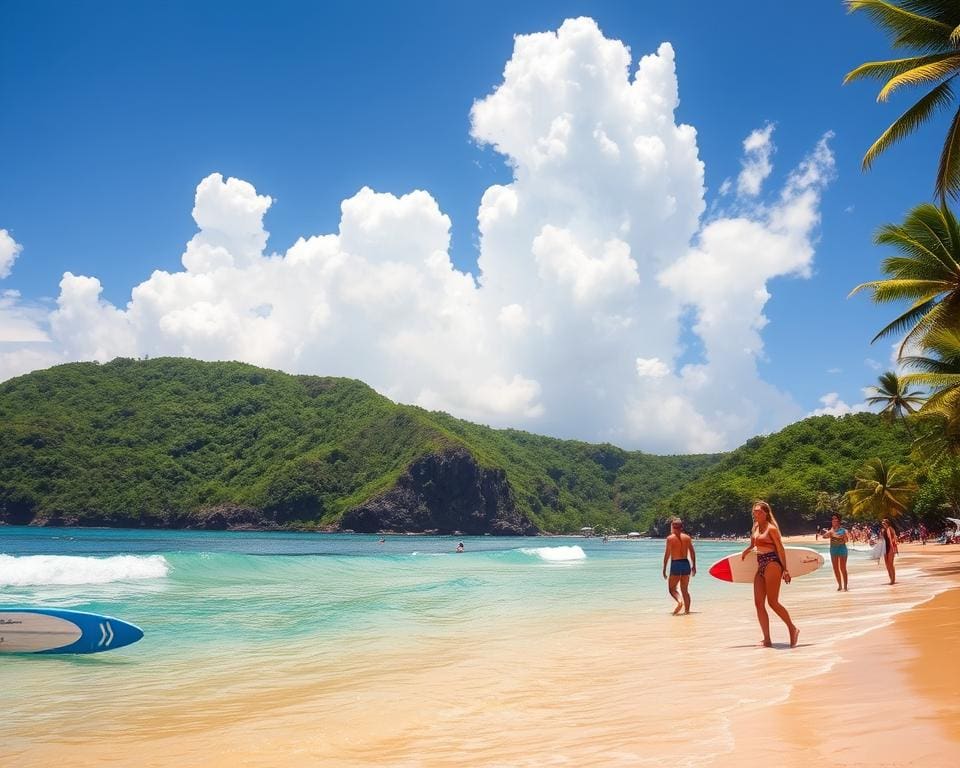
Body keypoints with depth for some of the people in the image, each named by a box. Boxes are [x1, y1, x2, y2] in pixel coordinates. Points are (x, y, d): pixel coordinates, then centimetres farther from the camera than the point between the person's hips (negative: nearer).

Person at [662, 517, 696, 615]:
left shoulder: (670, 538, -6)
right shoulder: (687, 537, 7)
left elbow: (667, 554, -9)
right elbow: (692, 552, 6)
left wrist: (664, 568, -4)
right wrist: (694, 566, 13)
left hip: (675, 564, -4)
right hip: (686, 563, 4)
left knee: (671, 588, 5)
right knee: (685, 590, 14)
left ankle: (679, 601, -22)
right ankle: (687, 610, 12)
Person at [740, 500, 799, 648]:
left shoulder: (771, 528, -8)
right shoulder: (756, 528, 13)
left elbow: (780, 549, -10)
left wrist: (785, 569, -13)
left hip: (772, 564, -8)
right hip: (760, 566, 8)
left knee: (772, 602, -8)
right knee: (758, 603, 2)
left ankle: (793, 629, 11)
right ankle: (767, 639, 6)